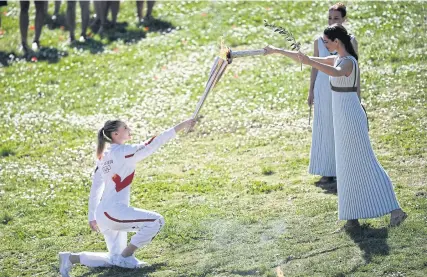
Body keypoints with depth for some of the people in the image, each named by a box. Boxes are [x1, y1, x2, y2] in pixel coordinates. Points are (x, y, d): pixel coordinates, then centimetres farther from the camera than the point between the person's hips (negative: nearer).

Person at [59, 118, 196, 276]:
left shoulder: (103, 157, 14)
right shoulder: (124, 152, -11)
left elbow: (95, 188, 18)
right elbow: (152, 144, -16)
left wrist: (92, 217, 23)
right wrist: (181, 126, -15)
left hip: (103, 215, 9)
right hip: (113, 212, -9)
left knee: (115, 260, 16)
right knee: (156, 221, -15)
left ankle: (70, 258, 10)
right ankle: (126, 256, -6)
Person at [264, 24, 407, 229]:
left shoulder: (348, 62, -16)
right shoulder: (336, 59, 12)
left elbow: (337, 73, -41)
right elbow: (308, 60, 20)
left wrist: (311, 62, -50)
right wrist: (277, 51, 23)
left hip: (350, 118, -10)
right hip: (343, 118, 10)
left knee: (364, 164, -9)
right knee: (349, 165, 11)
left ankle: (394, 210, -9)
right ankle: (354, 216, 15)